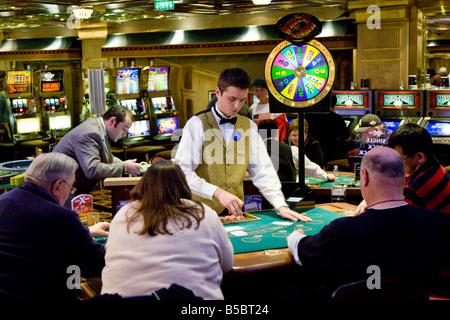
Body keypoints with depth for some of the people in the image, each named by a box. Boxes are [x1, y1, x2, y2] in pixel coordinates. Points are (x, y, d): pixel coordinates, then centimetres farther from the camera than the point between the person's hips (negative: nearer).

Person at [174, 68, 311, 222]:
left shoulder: (249, 126, 11)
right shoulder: (197, 124, -4)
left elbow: (263, 172, 8)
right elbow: (182, 171, -12)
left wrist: (281, 206, -4)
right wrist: (217, 192, -21)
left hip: (235, 213, 4)